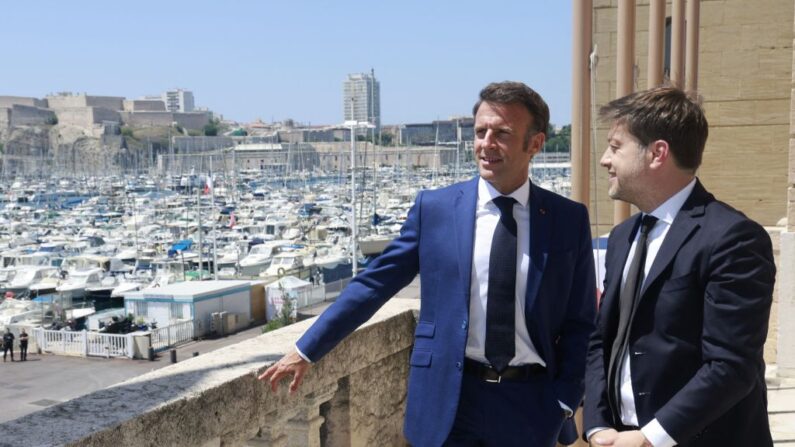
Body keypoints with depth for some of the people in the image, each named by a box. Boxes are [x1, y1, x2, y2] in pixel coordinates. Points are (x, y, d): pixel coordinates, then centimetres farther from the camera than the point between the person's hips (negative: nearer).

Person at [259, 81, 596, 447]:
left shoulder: (569, 219, -1)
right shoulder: (434, 208, -2)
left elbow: (579, 323, 4)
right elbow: (375, 283, 1)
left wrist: (564, 402, -3)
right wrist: (307, 351, 2)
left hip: (532, 405, 1)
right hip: (447, 399, 0)